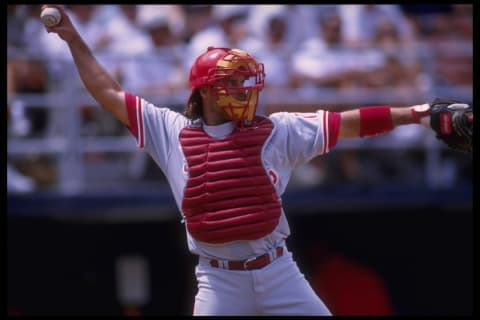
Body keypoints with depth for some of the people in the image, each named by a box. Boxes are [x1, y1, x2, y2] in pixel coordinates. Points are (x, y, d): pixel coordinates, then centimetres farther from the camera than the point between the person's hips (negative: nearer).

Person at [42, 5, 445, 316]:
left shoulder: (277, 131, 6)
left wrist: (413, 114, -1)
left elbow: (347, 123, 3)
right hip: (218, 280, -1)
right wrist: (73, 38, 9)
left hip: (278, 271, 1)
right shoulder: (171, 132, 6)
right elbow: (110, 95, 10)